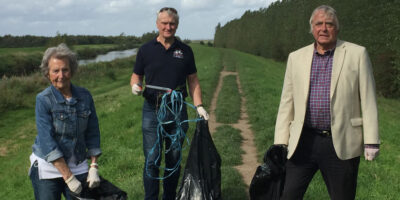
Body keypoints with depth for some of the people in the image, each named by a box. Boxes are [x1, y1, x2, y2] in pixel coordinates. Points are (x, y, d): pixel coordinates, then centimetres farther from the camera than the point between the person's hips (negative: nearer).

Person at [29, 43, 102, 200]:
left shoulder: (84, 96, -2)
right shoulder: (43, 100, -13)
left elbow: (92, 133, 4)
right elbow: (47, 141, -18)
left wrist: (94, 167, -3)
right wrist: (69, 178, -20)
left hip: (78, 166, 3)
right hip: (48, 167, -3)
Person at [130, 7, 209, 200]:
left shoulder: (185, 50, 7)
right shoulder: (146, 50, 3)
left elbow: (193, 80, 9)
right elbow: (136, 75, 9)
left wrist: (199, 106, -1)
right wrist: (135, 86, -14)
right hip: (152, 110, -2)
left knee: (174, 159, 9)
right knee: (152, 160, -1)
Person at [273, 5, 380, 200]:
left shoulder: (357, 54, 2)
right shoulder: (296, 57, 9)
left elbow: (368, 101, 0)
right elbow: (286, 102, 9)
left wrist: (371, 140, -5)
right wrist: (280, 142, 4)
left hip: (342, 143, -2)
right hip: (304, 141, 2)